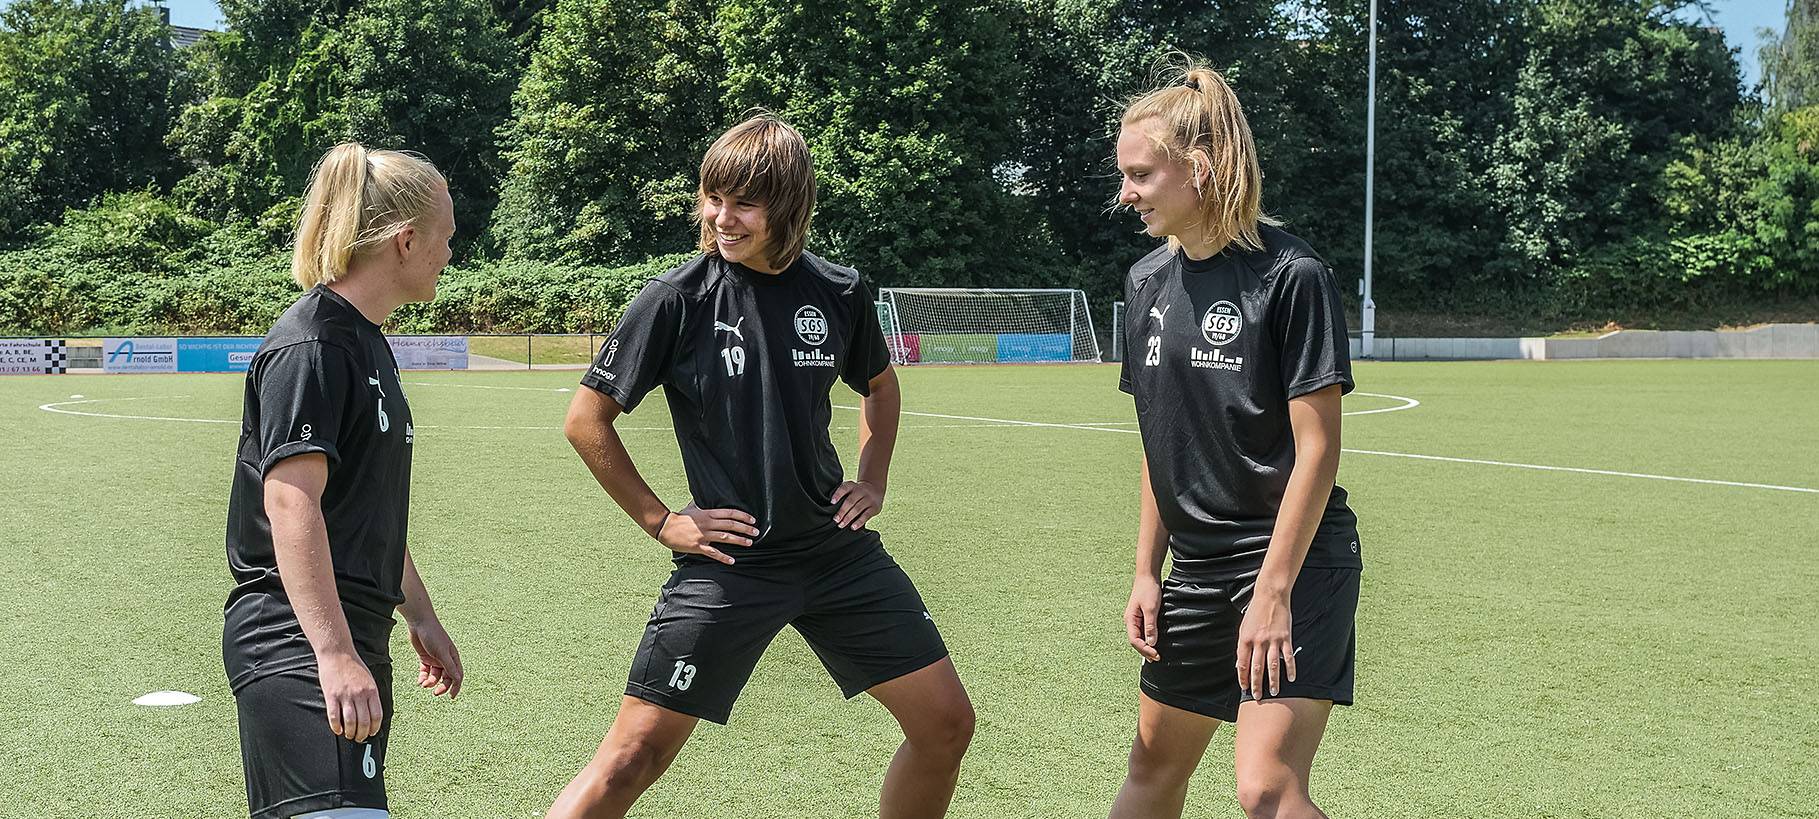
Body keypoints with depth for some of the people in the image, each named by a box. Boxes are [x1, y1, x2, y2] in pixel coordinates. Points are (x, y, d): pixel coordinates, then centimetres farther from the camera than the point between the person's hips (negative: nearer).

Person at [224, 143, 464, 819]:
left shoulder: (366, 343, 18)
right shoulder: (310, 346, -13)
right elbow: (291, 501, -23)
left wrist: (420, 616, 30)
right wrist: (334, 653, -29)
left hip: (348, 633, 10)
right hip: (296, 640, -10)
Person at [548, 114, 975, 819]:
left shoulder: (838, 293, 0)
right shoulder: (678, 298, -11)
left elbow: (880, 384, 22)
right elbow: (586, 419, -4)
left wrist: (874, 480, 10)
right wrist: (660, 521, -6)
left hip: (837, 548, 4)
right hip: (729, 556, -4)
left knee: (946, 725, 5)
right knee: (633, 755, -8)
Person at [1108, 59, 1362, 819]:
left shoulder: (1290, 275, -14)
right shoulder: (1147, 283, 6)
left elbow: (1316, 448, -16)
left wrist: (1273, 593, -20)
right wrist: (1147, 571, 8)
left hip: (1292, 558, -7)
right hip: (1197, 566, 7)